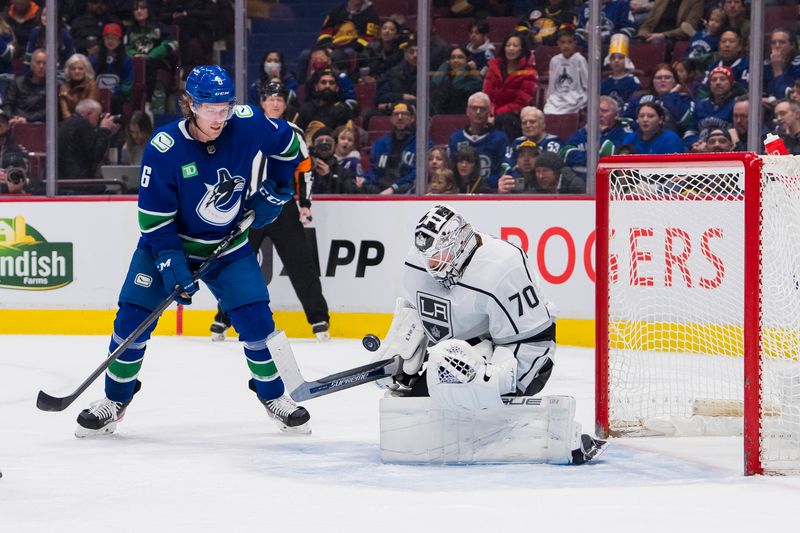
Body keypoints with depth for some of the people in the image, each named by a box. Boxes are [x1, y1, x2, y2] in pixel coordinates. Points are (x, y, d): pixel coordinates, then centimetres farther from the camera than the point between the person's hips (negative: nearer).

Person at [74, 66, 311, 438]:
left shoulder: (249, 124, -17)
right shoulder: (163, 149, -23)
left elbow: (289, 144, 3)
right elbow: (153, 216, -18)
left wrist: (274, 191, 0)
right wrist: (170, 264, -26)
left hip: (228, 246, 2)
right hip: (167, 242, -2)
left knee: (256, 318, -9)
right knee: (133, 317, -8)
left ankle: (274, 397, 11)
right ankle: (115, 401, 11)